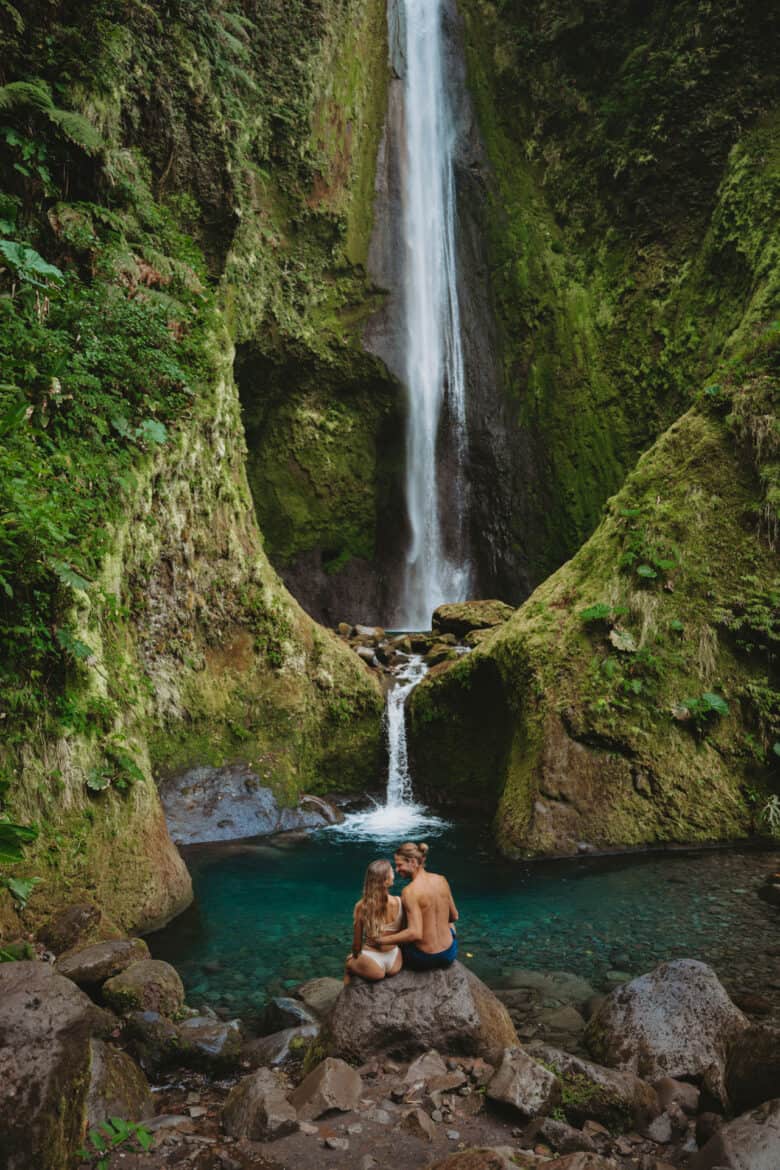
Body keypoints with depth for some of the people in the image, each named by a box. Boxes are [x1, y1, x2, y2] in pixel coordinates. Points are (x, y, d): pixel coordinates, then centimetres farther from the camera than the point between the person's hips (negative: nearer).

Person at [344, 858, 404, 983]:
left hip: (373, 965, -2)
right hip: (395, 963, 2)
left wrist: (355, 956, 13)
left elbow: (357, 942, -8)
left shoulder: (361, 906, -18)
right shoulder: (399, 902, -16)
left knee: (349, 964, 33)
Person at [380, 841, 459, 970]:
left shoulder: (410, 891, -22)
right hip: (450, 955, 5)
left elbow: (415, 934, -27)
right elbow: (454, 917, 7)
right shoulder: (442, 880, -4)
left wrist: (381, 940, -21)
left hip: (425, 959, -4)